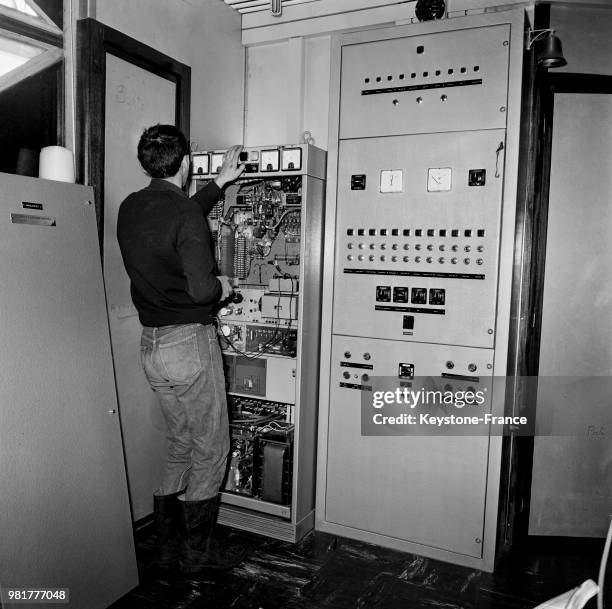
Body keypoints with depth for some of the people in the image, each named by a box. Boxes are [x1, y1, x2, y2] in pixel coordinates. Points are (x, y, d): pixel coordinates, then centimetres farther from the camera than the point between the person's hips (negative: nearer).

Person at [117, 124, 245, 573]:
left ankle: (168, 546, 31)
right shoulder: (186, 212, -17)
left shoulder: (130, 208, 6)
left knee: (181, 445, 21)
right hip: (189, 341, -8)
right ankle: (196, 551, 23)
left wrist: (220, 183, 31)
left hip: (151, 345, 8)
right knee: (211, 450, 9)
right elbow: (201, 288, -27)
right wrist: (222, 286, -4)